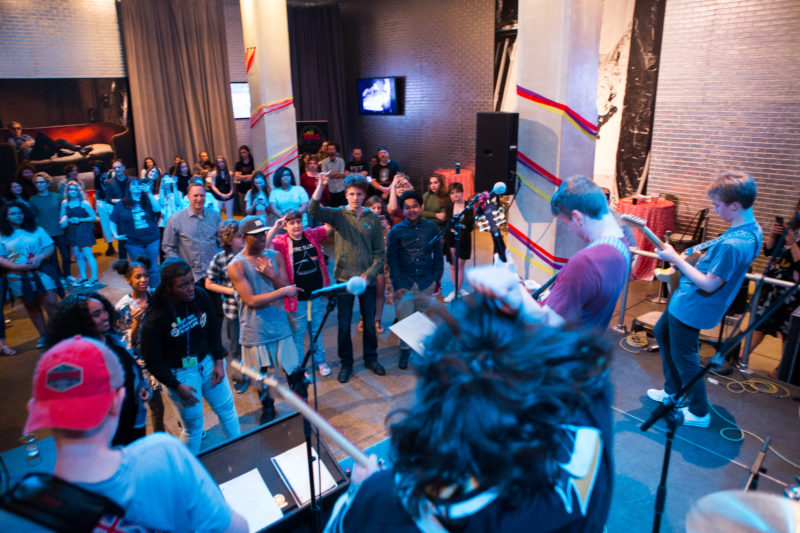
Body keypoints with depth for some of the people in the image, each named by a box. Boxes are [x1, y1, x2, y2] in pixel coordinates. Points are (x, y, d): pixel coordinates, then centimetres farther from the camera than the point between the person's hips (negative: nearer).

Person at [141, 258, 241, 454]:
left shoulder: (200, 296, -12)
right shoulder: (155, 318, -25)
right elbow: (152, 360, -15)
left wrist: (219, 362, -1)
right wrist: (177, 387, -14)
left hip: (207, 362, 5)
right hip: (180, 373, -5)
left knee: (227, 409, 18)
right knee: (193, 427, 6)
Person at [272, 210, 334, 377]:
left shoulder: (312, 235, 3)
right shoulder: (282, 241, -7)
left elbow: (330, 227, -1)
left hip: (317, 294, 4)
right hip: (297, 298, -3)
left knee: (317, 329, 20)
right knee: (298, 333, 9)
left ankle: (320, 361, 36)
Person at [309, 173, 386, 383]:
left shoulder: (373, 219, 1)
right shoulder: (339, 215, -2)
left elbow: (380, 252, 1)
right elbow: (313, 210, -19)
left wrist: (370, 274, -11)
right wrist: (321, 186, -31)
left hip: (368, 279, 1)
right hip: (344, 278, -1)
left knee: (370, 322, 13)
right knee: (344, 324, 9)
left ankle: (371, 358, 32)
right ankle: (346, 363, 25)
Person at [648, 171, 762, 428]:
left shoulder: (733, 244, -32)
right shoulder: (751, 229, 0)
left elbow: (709, 284, -27)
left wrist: (676, 259, -21)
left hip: (691, 308, -11)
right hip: (684, 301, 11)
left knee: (683, 358, 6)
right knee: (661, 332, 27)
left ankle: (699, 413, 27)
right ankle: (673, 391, 41)